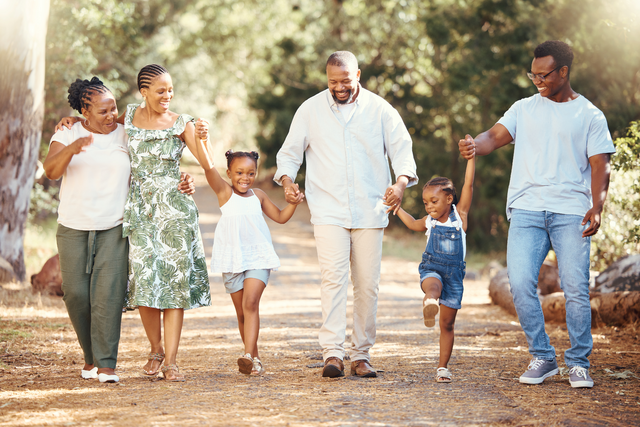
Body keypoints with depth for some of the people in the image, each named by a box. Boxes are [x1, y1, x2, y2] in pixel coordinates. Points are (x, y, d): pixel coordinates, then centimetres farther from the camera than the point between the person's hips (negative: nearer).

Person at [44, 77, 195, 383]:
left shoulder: (126, 137, 7)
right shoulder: (67, 135, 2)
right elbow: (51, 171, -14)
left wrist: (183, 183, -4)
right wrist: (72, 149, -34)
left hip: (114, 228, 0)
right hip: (74, 228, 1)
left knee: (109, 292, -12)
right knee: (76, 293, 0)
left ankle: (106, 364, -10)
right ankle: (91, 356, 19)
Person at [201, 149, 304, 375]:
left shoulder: (258, 195, 9)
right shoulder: (224, 192, 0)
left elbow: (280, 217, 20)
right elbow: (209, 168, -16)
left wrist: (293, 202, 3)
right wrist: (203, 142, -30)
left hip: (258, 257, 0)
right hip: (232, 259, 0)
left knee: (251, 303, -18)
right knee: (241, 312, 6)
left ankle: (249, 355, -27)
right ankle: (255, 359, 18)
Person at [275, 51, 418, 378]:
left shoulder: (379, 109, 7)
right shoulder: (310, 110, 7)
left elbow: (401, 148, 5)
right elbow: (289, 152, 12)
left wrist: (401, 182, -14)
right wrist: (287, 180, -9)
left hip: (370, 212, 1)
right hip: (328, 211, -1)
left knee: (367, 284, 1)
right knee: (333, 277, -16)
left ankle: (361, 354, 11)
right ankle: (332, 353, -18)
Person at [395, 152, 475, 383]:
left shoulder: (460, 214, -1)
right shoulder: (429, 221, 7)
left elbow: (469, 184, -9)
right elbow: (414, 225, 31)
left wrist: (471, 156, -14)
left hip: (453, 274, -1)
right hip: (431, 269, 1)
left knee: (447, 324, 4)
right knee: (432, 285, -37)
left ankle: (443, 367, 12)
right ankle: (428, 304, -70)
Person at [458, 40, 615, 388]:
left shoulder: (590, 116, 9)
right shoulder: (524, 109, 16)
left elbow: (599, 165, 3)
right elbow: (496, 136, 3)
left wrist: (597, 206, -13)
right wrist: (475, 145, -21)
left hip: (571, 212, -2)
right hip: (527, 210, 2)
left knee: (575, 288, -7)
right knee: (520, 283, -9)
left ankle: (578, 363, 8)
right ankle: (542, 358, 6)